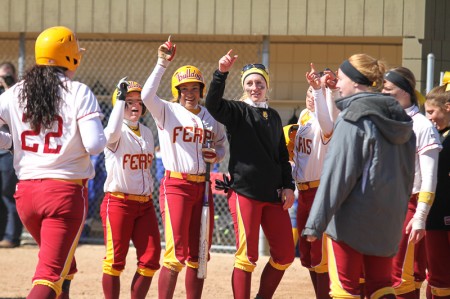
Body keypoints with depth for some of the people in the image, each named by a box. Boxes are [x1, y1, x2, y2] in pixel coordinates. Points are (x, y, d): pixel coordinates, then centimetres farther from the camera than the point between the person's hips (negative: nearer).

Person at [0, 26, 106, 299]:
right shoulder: (78, 93, -7)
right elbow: (95, 145, -14)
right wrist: (104, 136, 5)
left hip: (26, 191, 5)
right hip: (66, 192, -5)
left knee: (64, 267, 24)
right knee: (50, 275, -7)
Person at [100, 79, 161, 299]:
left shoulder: (147, 133, 13)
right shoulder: (117, 134, -8)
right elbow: (112, 132, -35)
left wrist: (150, 192, 16)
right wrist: (120, 99, -30)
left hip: (144, 204, 7)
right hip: (118, 202, -7)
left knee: (150, 259, 1)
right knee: (115, 260, -4)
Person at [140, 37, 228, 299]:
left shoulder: (212, 117, 11)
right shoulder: (167, 111, -3)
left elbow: (222, 144, 25)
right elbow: (147, 96, -22)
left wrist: (216, 156, 1)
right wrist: (163, 64, -26)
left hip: (203, 187, 5)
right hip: (176, 186, -5)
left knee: (198, 255, 8)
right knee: (176, 255, -11)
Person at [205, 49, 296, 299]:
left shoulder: (273, 117, 16)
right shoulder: (237, 111, 0)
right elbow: (213, 104, -22)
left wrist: (288, 186, 8)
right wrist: (221, 73, -35)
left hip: (273, 194, 6)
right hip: (245, 192, -6)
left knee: (285, 255, 8)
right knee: (247, 257, -6)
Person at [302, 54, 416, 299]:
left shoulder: (354, 118, -14)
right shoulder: (400, 119, 9)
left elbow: (336, 173, -18)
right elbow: (407, 173, 15)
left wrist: (316, 222, -17)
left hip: (351, 218, -7)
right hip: (388, 220, 7)